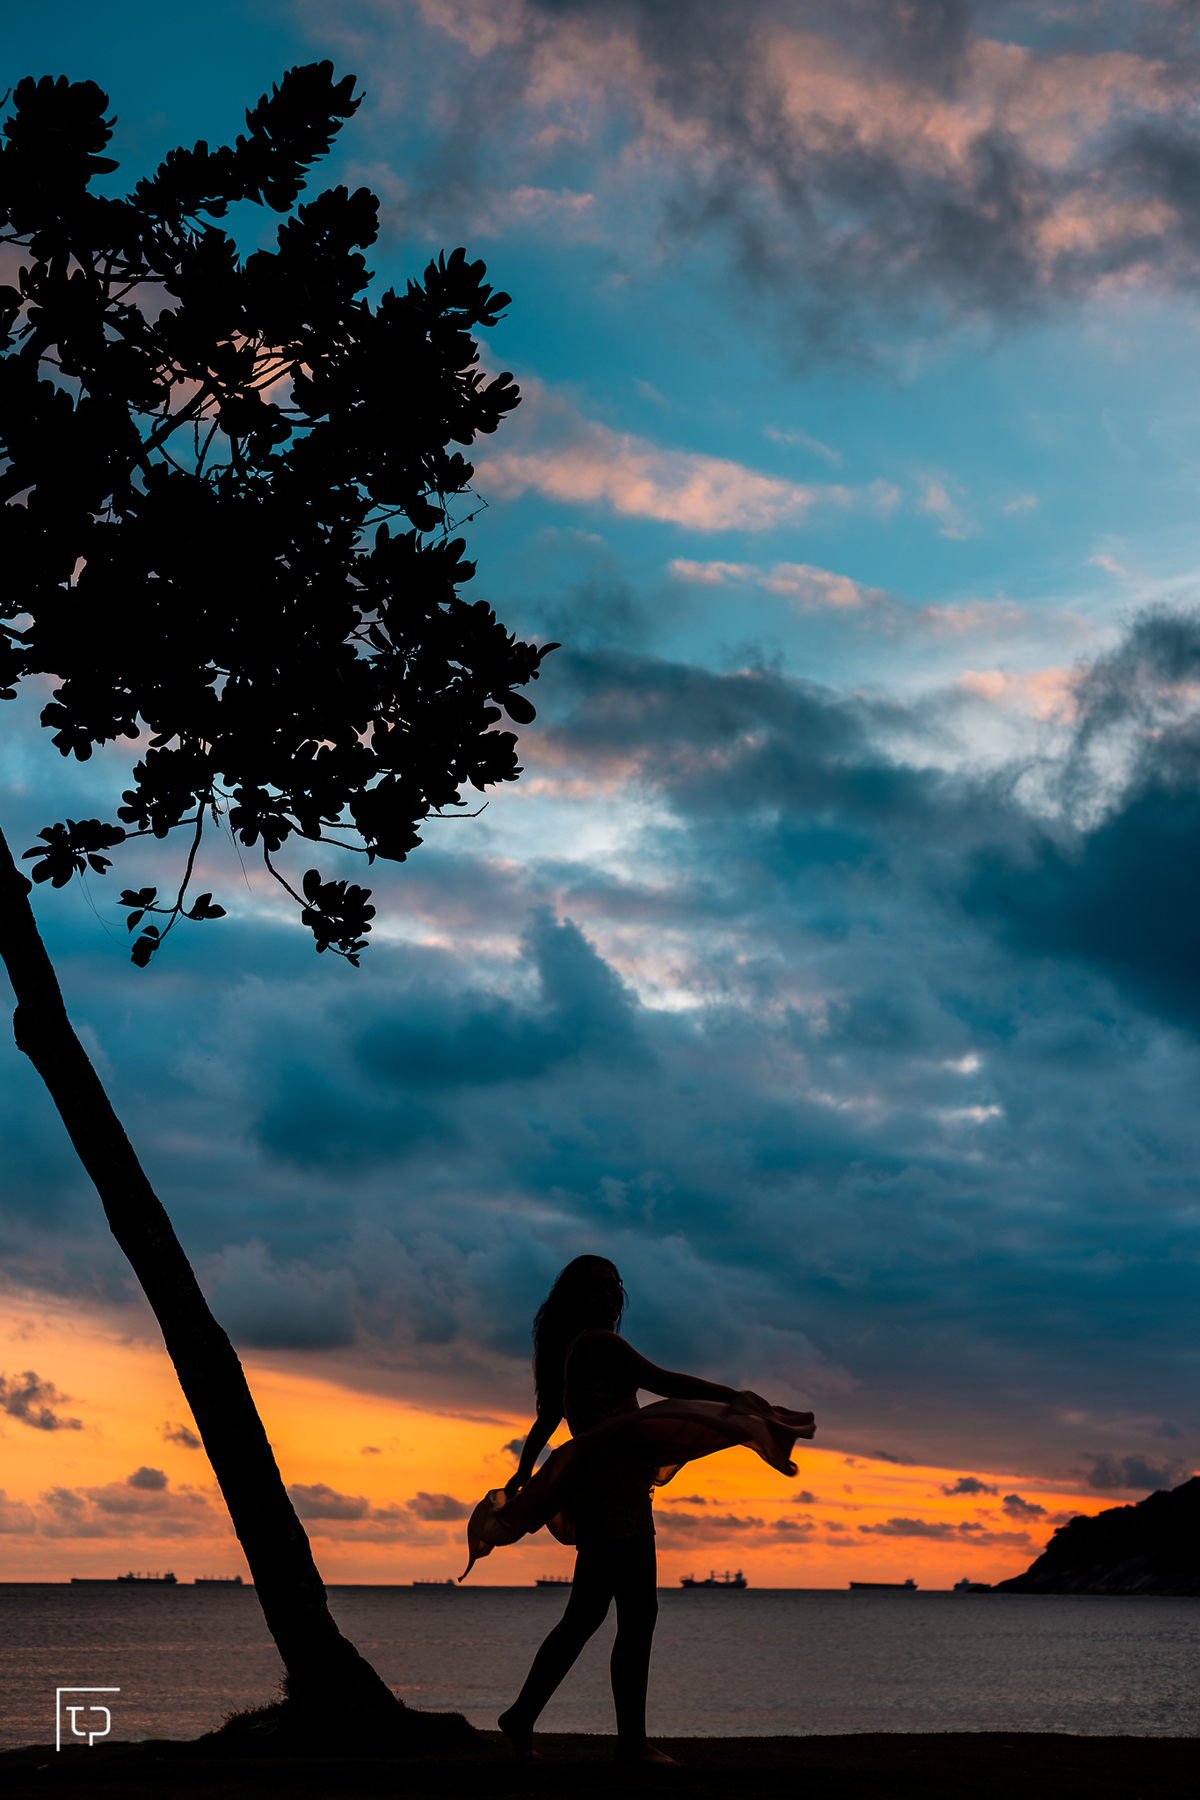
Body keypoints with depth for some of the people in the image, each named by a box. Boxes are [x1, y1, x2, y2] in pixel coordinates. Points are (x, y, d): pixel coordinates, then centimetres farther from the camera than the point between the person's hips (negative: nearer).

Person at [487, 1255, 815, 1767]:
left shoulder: (572, 1351, 21)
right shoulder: (599, 1343, -9)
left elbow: (545, 1422, 28)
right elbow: (661, 1381, -16)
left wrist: (522, 1478, 37)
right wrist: (735, 1397, -13)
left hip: (594, 1491, 10)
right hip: (613, 1488, -10)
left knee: (583, 1617, 14)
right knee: (638, 1614, -10)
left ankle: (521, 1718, 18)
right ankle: (632, 1742, -9)